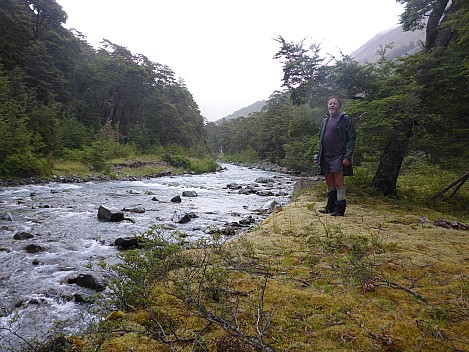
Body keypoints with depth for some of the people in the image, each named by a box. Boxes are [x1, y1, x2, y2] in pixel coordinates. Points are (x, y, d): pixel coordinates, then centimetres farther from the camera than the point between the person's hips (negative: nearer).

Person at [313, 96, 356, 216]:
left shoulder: (345, 119, 0)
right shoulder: (325, 121, 19)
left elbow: (351, 138, -6)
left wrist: (347, 156, -15)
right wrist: (317, 156, 14)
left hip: (338, 157, -6)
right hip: (325, 157, 6)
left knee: (338, 182, -6)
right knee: (329, 183, 10)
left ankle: (340, 209, 0)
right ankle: (330, 206, 18)